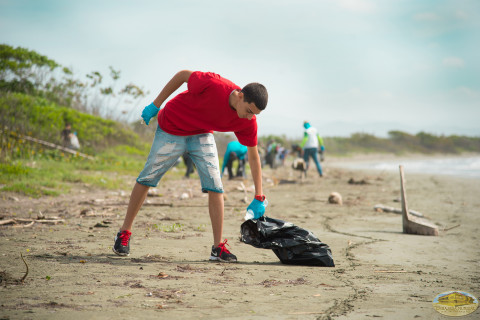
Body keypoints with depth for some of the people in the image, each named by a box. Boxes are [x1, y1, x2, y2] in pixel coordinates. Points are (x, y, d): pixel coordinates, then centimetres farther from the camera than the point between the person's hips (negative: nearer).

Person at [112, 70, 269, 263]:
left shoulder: (247, 121, -21)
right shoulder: (213, 85, -35)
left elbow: (253, 157, -9)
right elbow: (184, 75, -17)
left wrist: (259, 198, -10)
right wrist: (156, 105, -12)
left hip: (202, 135, 3)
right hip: (171, 129, -3)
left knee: (215, 186, -10)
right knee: (147, 179, 3)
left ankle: (218, 247, -4)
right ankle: (124, 233, 18)